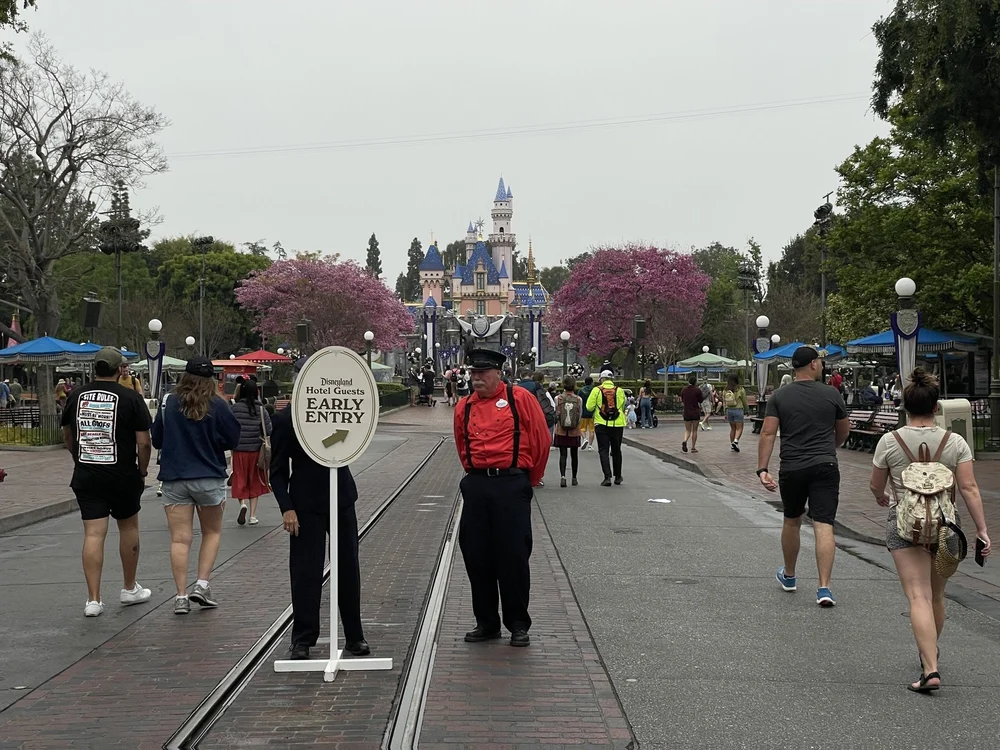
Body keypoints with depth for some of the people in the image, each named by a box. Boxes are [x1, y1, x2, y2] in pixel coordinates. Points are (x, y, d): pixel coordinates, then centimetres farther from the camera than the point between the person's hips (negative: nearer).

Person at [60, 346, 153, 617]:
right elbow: (143, 443, -11)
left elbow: (67, 437, 17)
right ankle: (129, 589, 28)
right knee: (128, 527, 16)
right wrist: (142, 470, 4)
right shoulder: (131, 398, -8)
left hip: (85, 476, 3)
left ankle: (93, 599, -3)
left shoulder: (76, 396, 5)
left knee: (93, 534, 1)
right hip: (123, 475, -2)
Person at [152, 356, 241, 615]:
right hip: (209, 477, -1)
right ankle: (202, 585, 5)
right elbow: (233, 440, -2)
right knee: (212, 532, 17)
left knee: (180, 538, 2)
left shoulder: (168, 403, -2)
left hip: (174, 479, 1)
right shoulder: (218, 406, -8)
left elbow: (156, 440, 6)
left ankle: (181, 596, -1)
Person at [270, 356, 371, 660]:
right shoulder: (285, 419, -4)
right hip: (306, 505, -3)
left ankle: (354, 636, 19)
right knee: (305, 572, 0)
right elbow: (278, 471, -4)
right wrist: (287, 508, -13)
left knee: (348, 569, 9)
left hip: (342, 499, 4)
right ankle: (302, 639, 12)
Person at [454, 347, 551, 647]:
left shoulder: (520, 399, -3)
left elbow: (541, 440, 1)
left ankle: (518, 625, 10)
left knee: (513, 556, -2)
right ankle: (486, 623, 19)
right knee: (476, 555, 6)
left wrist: (531, 479, 9)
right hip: (476, 486, 5)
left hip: (511, 485, -4)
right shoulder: (464, 407, 9)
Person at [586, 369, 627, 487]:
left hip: (601, 425, -2)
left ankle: (607, 477, -11)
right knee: (616, 451, 16)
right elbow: (623, 406, 3)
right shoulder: (619, 390, -1)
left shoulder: (596, 390, -5)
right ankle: (618, 477, 25)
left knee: (603, 451, 1)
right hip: (617, 424, 2)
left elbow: (589, 407, -5)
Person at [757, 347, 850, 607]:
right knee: (824, 526, -6)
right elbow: (844, 432, 15)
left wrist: (762, 469, -6)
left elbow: (768, 433, -6)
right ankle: (824, 588, -14)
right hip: (825, 467, -2)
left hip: (791, 469, 2)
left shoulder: (780, 397, 2)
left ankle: (788, 576, 37)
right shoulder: (831, 395, 2)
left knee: (791, 522, 20)